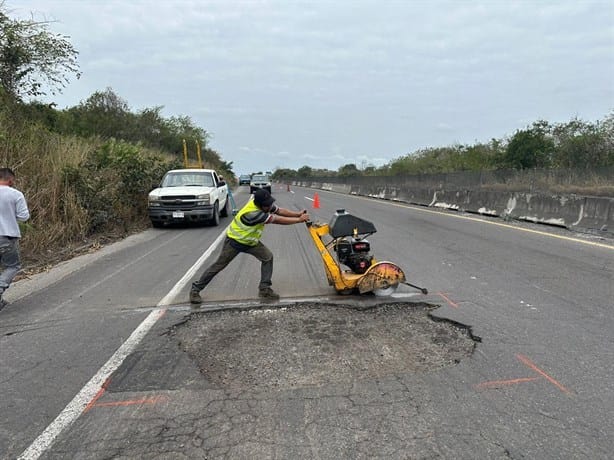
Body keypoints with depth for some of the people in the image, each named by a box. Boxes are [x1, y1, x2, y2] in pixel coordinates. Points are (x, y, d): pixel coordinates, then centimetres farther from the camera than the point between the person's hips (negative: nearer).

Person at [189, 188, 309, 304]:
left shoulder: (265, 204, -16)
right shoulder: (252, 213, -38)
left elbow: (280, 210, -7)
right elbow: (277, 220, -35)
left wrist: (298, 214, -19)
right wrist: (299, 220, -28)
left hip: (250, 241, 8)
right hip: (234, 241, -8)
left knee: (267, 257, -5)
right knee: (219, 265, -1)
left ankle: (264, 289, 2)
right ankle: (195, 289, 12)